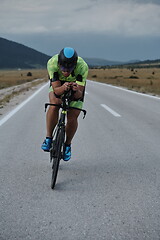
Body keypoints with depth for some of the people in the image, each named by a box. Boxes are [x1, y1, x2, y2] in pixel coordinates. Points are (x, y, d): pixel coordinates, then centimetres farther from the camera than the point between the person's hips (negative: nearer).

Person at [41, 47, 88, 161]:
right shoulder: (52, 63, -36)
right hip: (58, 84, 0)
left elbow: (79, 95, -36)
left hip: (76, 84, 0)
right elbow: (56, 90, -36)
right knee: (54, 104, -30)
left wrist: (77, 91, -58)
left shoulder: (82, 66, -38)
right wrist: (63, 88, -57)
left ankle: (67, 144, 17)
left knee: (72, 118, -10)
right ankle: (48, 138, -14)